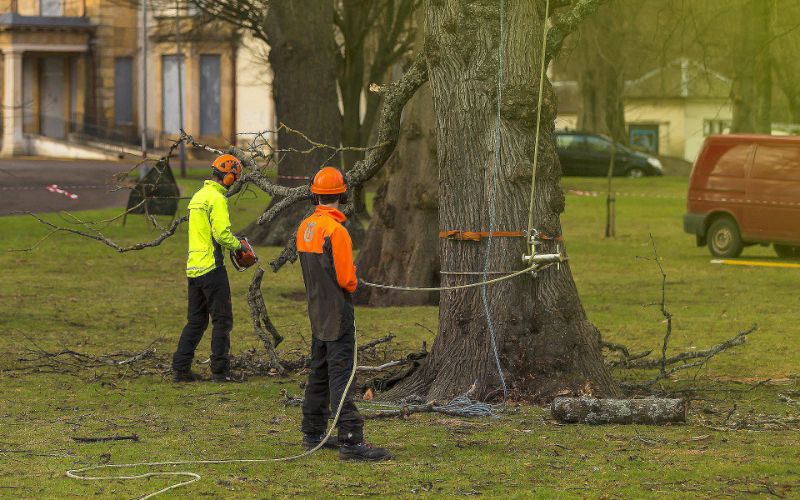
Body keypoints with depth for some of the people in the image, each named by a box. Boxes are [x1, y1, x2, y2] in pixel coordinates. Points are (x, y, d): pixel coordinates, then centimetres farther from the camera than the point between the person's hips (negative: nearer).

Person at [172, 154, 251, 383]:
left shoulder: (198, 196, 16)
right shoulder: (217, 198, -12)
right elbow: (222, 234, -20)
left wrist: (231, 243, 17)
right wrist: (239, 245, -3)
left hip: (193, 267, 9)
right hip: (212, 268, -8)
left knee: (196, 321, 13)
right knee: (222, 320, -1)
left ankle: (180, 368, 9)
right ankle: (220, 371, -3)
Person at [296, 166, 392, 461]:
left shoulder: (305, 227, 7)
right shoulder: (335, 230, -19)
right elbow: (346, 278, -18)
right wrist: (352, 285, 4)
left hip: (317, 311, 8)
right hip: (337, 313, -8)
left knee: (319, 372, 17)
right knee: (341, 375, -11)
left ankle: (312, 434, 24)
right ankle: (350, 441, -13)